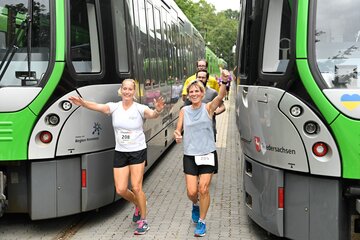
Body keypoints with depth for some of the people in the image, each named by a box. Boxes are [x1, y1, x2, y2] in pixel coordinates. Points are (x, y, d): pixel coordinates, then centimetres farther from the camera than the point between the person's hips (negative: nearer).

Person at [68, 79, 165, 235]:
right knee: (120, 190, 2)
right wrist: (83, 103, -39)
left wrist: (158, 111, -53)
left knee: (136, 188, -5)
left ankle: (143, 221, 13)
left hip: (138, 152, -3)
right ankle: (138, 205, 34)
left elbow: (151, 114, -29)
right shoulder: (114, 107, -3)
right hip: (120, 152, 3)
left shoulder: (139, 108, -9)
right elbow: (98, 107, -20)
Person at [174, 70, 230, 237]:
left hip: (207, 154, -2)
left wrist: (224, 81, -42)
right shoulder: (184, 111, 5)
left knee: (203, 190, -2)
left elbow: (220, 96, -22)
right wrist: (177, 136, -16)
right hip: (190, 155, 2)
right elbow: (178, 131, 9)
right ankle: (196, 205, 36)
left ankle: (201, 222, 17)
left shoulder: (208, 108, -3)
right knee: (191, 192, 0)